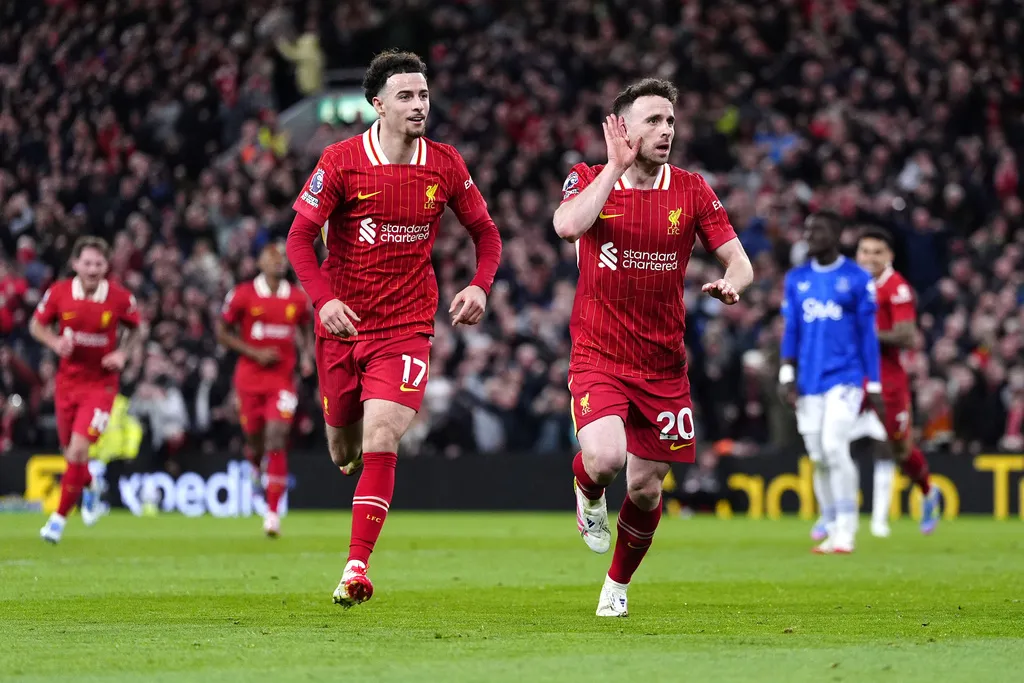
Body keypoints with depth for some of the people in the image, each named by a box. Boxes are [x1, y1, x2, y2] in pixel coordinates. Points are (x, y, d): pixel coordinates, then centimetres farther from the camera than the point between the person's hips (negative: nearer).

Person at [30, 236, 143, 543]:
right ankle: (89, 489, 48)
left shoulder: (120, 298, -11)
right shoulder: (59, 292, -9)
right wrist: (55, 342, -15)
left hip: (101, 382, -3)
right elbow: (37, 325, 5)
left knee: (78, 450, -17)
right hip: (68, 379, 3)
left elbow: (136, 330, 7)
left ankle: (60, 517, -1)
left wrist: (122, 354, -10)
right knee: (70, 451, 13)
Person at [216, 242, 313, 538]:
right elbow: (222, 332, 1)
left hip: (282, 379, 0)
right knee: (254, 439, 10)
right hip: (250, 377, 0)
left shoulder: (298, 299, 4)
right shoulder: (243, 295, -4)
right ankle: (254, 466, 50)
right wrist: (254, 353, -10)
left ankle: (272, 511, -12)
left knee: (276, 442, -12)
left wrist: (307, 355, 3)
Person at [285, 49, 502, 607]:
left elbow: (485, 232, 11)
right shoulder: (341, 161, -7)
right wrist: (324, 299, -21)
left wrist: (480, 287, -8)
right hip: (343, 323, 0)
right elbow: (300, 237, -6)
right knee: (344, 450, 11)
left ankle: (356, 568, -15)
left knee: (381, 440, -17)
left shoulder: (444, 165, -1)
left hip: (407, 325, 0)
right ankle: (351, 450, 51)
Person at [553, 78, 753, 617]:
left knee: (646, 487, 4)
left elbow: (737, 258, 1)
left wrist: (731, 282, -22)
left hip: (663, 365, 3)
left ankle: (617, 584, 30)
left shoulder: (691, 190, 2)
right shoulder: (589, 179, -3)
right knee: (605, 459, -27)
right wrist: (616, 166, -20)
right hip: (598, 356, -3)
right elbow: (567, 226, -25)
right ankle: (588, 492, 12)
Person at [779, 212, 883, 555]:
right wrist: (786, 374, -2)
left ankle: (846, 532, -11)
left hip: (845, 378, -4)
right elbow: (791, 331, 11)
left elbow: (868, 334, 1)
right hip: (808, 383, 4)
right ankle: (832, 531, 13)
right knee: (818, 458, 4)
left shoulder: (857, 279, -1)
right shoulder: (796, 279, 11)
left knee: (835, 447, -17)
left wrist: (874, 386, 0)